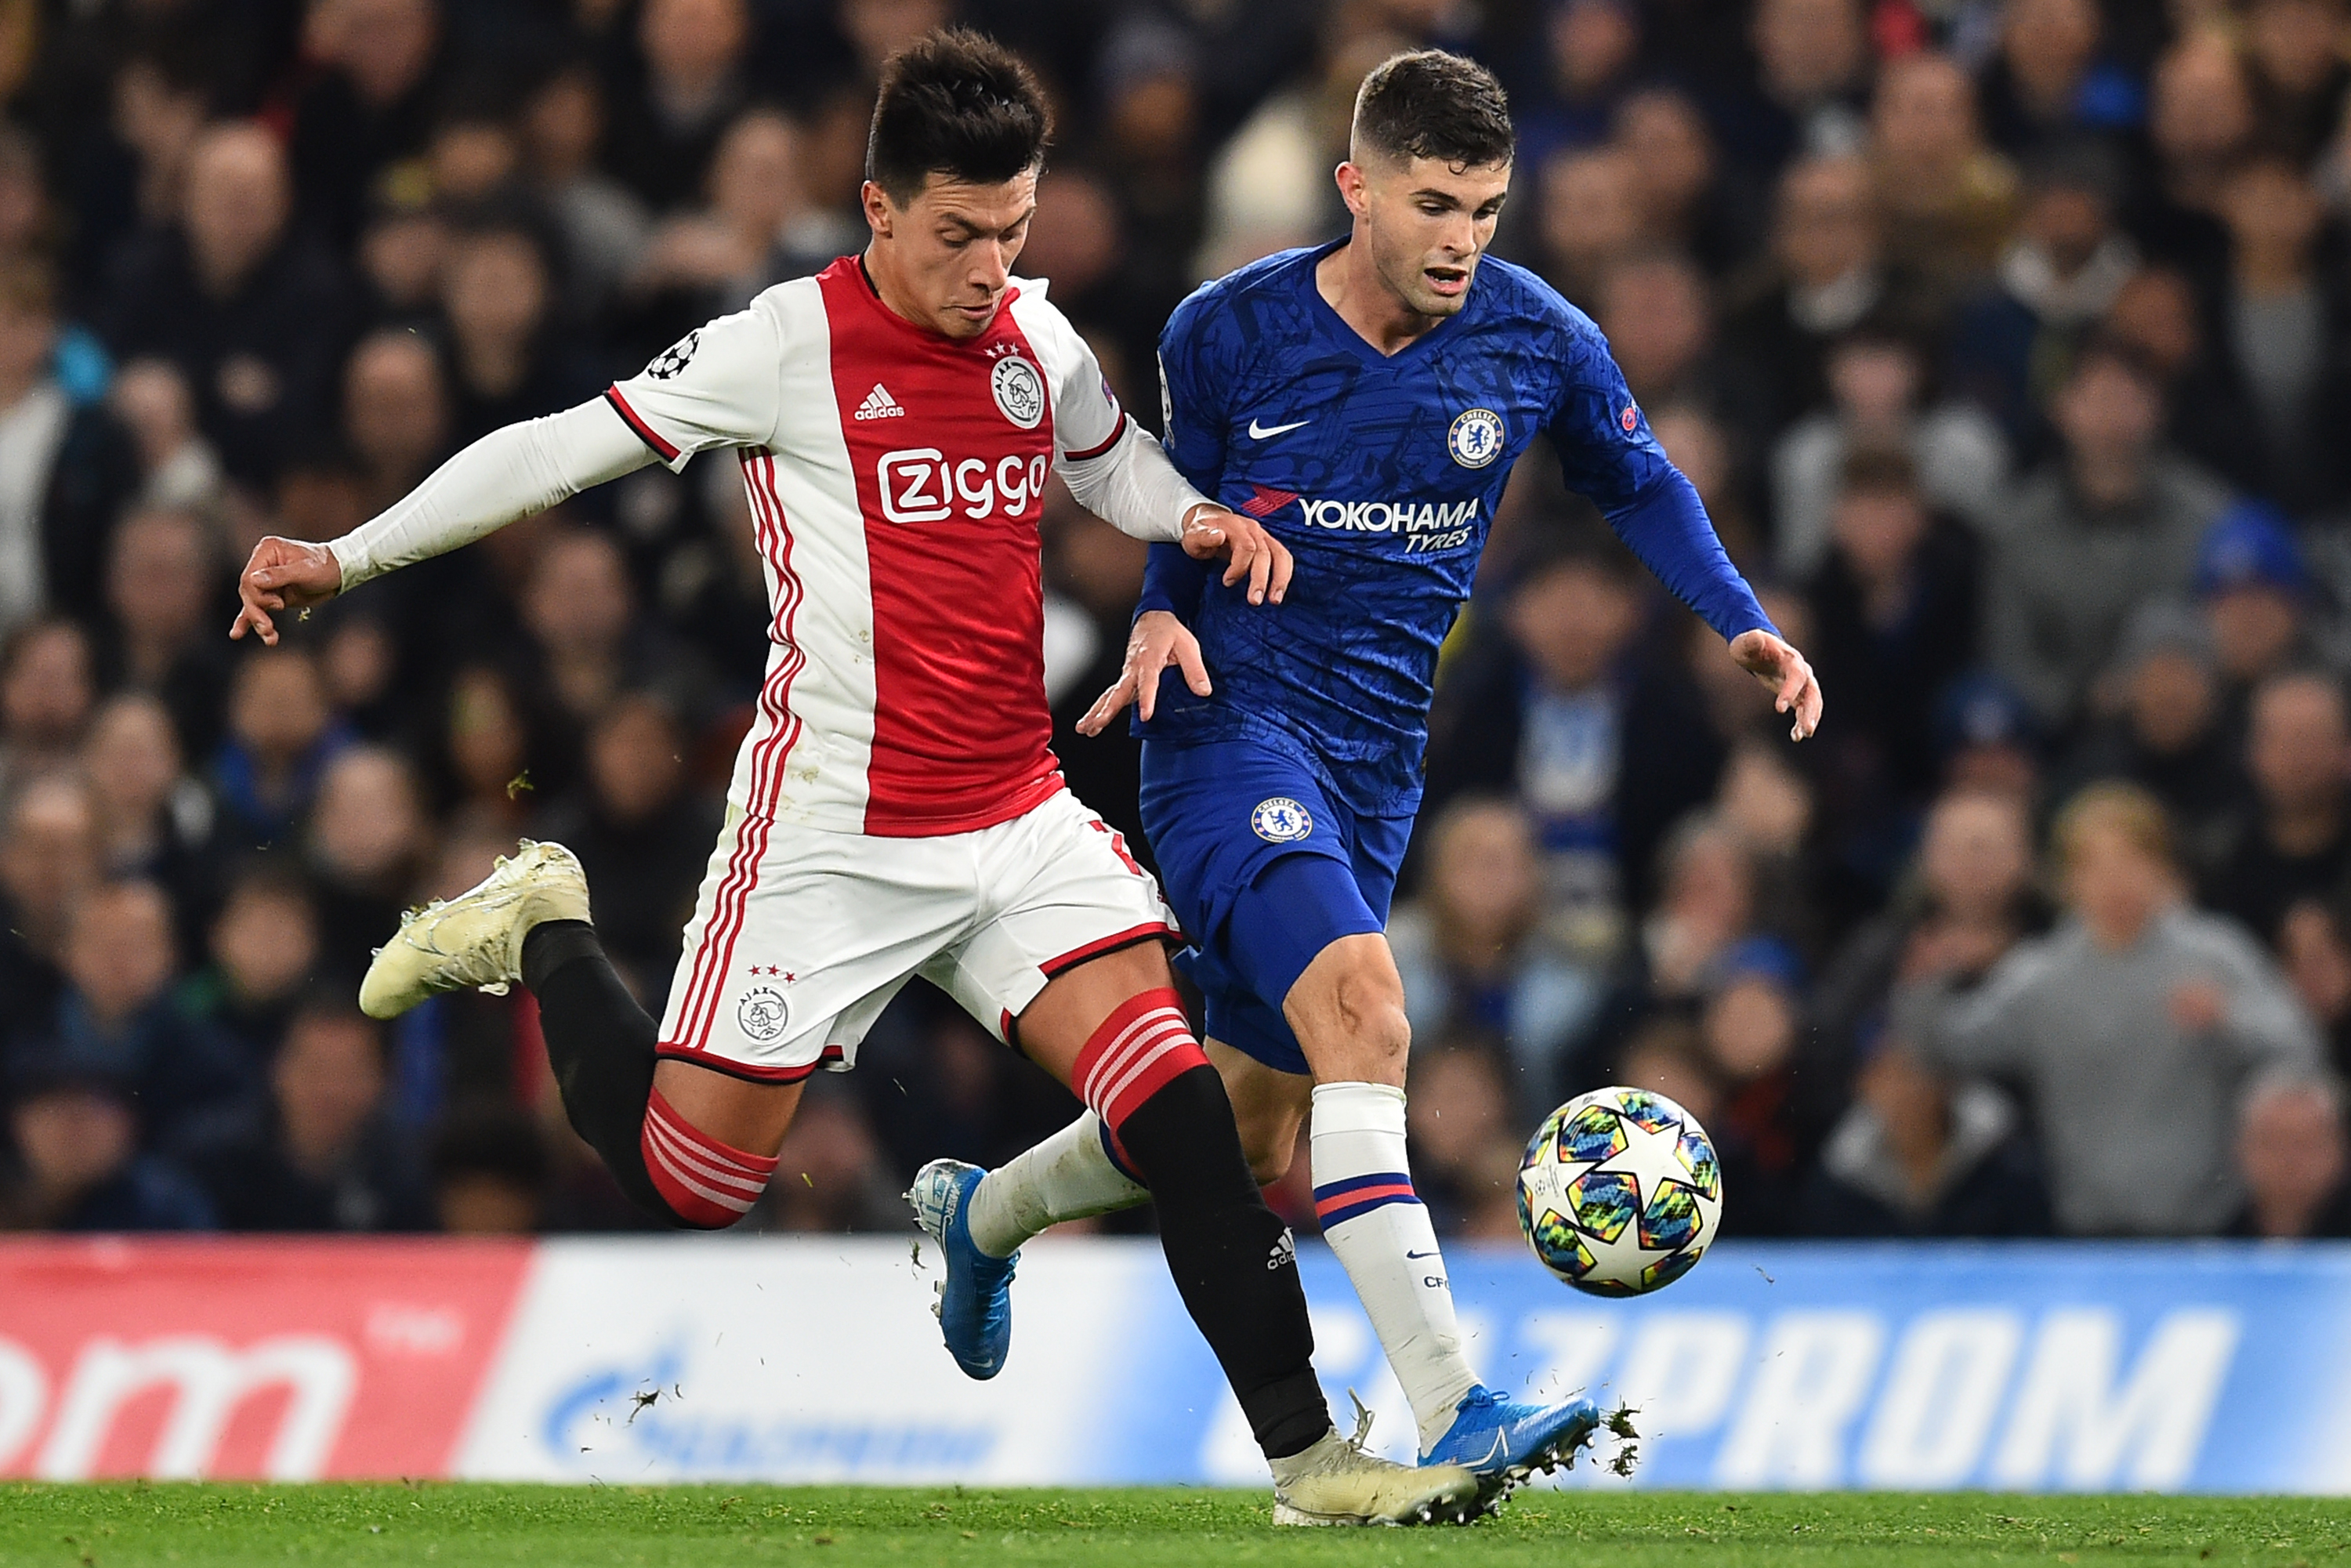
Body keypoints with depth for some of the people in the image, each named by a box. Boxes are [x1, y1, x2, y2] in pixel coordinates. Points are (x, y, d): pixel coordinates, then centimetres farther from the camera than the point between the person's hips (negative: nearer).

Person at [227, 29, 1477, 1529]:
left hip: (1023, 823, 4)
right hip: (832, 832, -4)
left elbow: (1112, 459, 27)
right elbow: (563, 448, -4)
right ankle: (547, 933, 28)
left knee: (1181, 1102, -12)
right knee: (682, 1178, 1)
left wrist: (1201, 520, 5)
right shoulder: (790, 345, -10)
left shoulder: (1038, 337, 6)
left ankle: (1309, 1457, -10)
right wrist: (345, 558, -3)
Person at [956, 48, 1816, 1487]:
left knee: (1249, 1151, 12)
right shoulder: (1229, 335, -7)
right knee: (1361, 1008, -30)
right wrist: (1162, 611, -9)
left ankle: (989, 1211, 44)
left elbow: (1637, 483, 17)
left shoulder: (1539, 342, -1)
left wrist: (1743, 623, 4)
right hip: (1234, 725, -5)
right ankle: (1450, 1409, -36)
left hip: (1378, 759, 5)